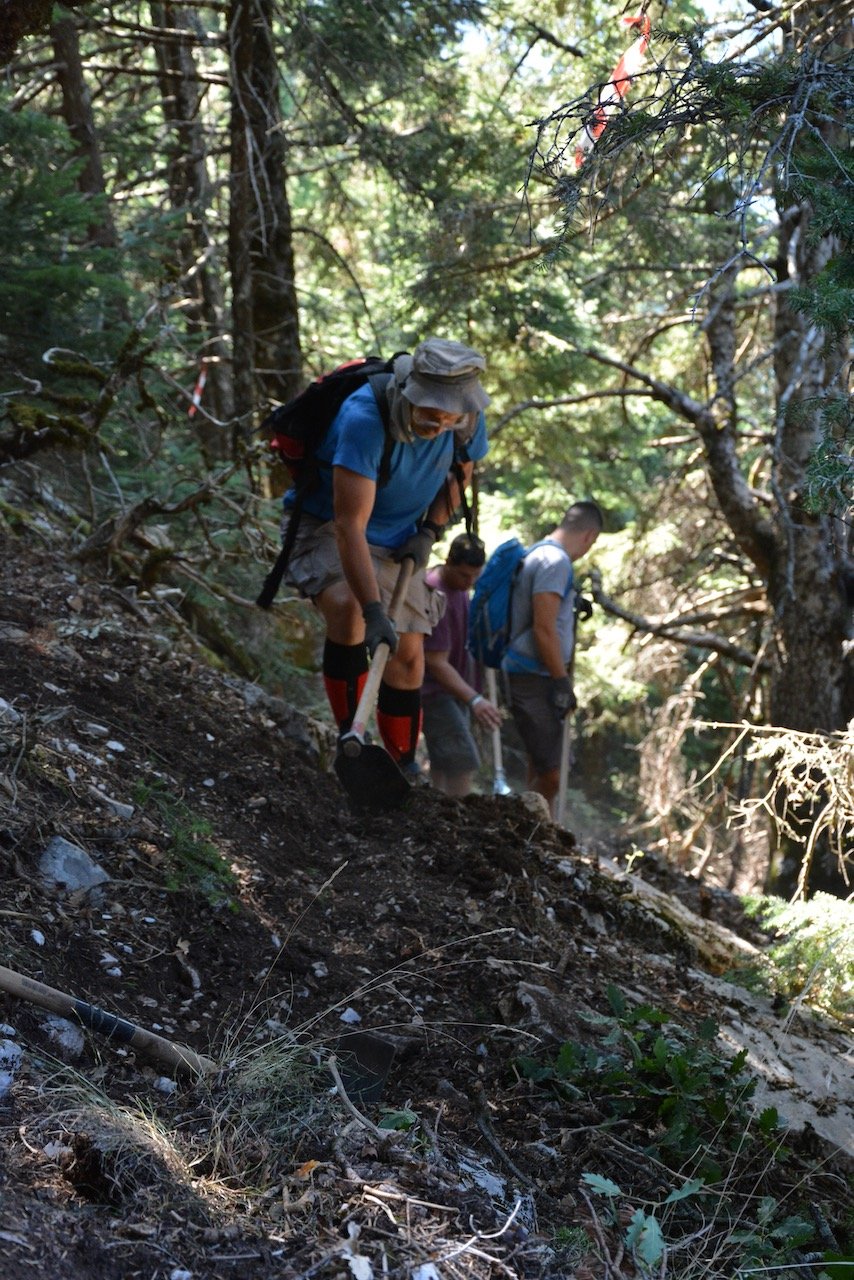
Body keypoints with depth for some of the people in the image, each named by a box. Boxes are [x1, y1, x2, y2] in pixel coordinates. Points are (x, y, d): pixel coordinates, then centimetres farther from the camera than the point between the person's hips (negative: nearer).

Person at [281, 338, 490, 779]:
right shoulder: (364, 419, -36)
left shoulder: (467, 419, -17)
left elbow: (461, 469, 7)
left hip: (396, 541, 5)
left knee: (407, 656, 4)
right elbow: (350, 525, -40)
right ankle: (350, 736, -20)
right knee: (348, 609, -34)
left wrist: (429, 530, -8)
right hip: (327, 526, -5)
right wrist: (374, 610, -45)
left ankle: (405, 771, 20)